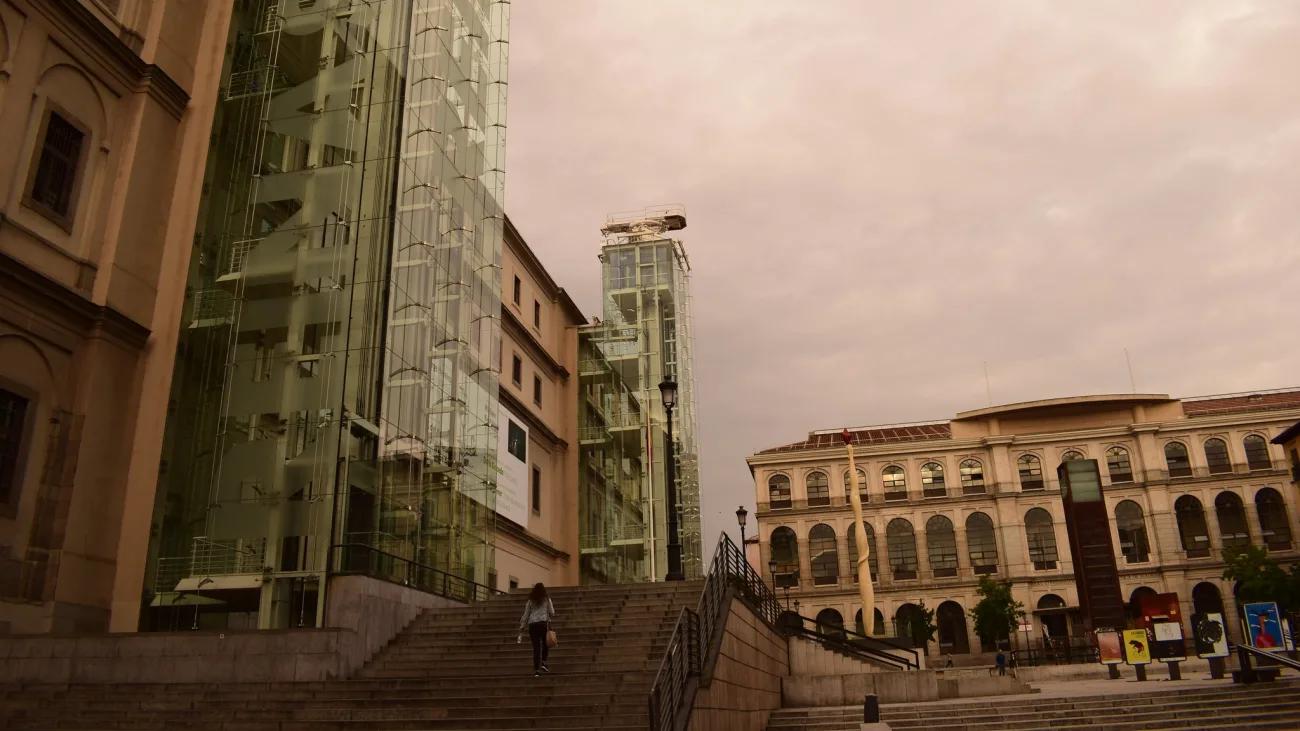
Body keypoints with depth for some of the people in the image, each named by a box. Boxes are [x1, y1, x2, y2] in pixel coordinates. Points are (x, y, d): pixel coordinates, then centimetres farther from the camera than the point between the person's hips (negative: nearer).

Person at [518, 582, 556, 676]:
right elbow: (552, 614, 6)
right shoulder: (547, 600, 8)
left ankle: (536, 669, -5)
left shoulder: (530, 601, 13)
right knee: (546, 644, 17)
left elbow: (525, 616, 10)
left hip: (532, 624, 2)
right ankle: (543, 662, 0)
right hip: (544, 623, -2)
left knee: (536, 647, 2)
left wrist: (521, 630, 11)